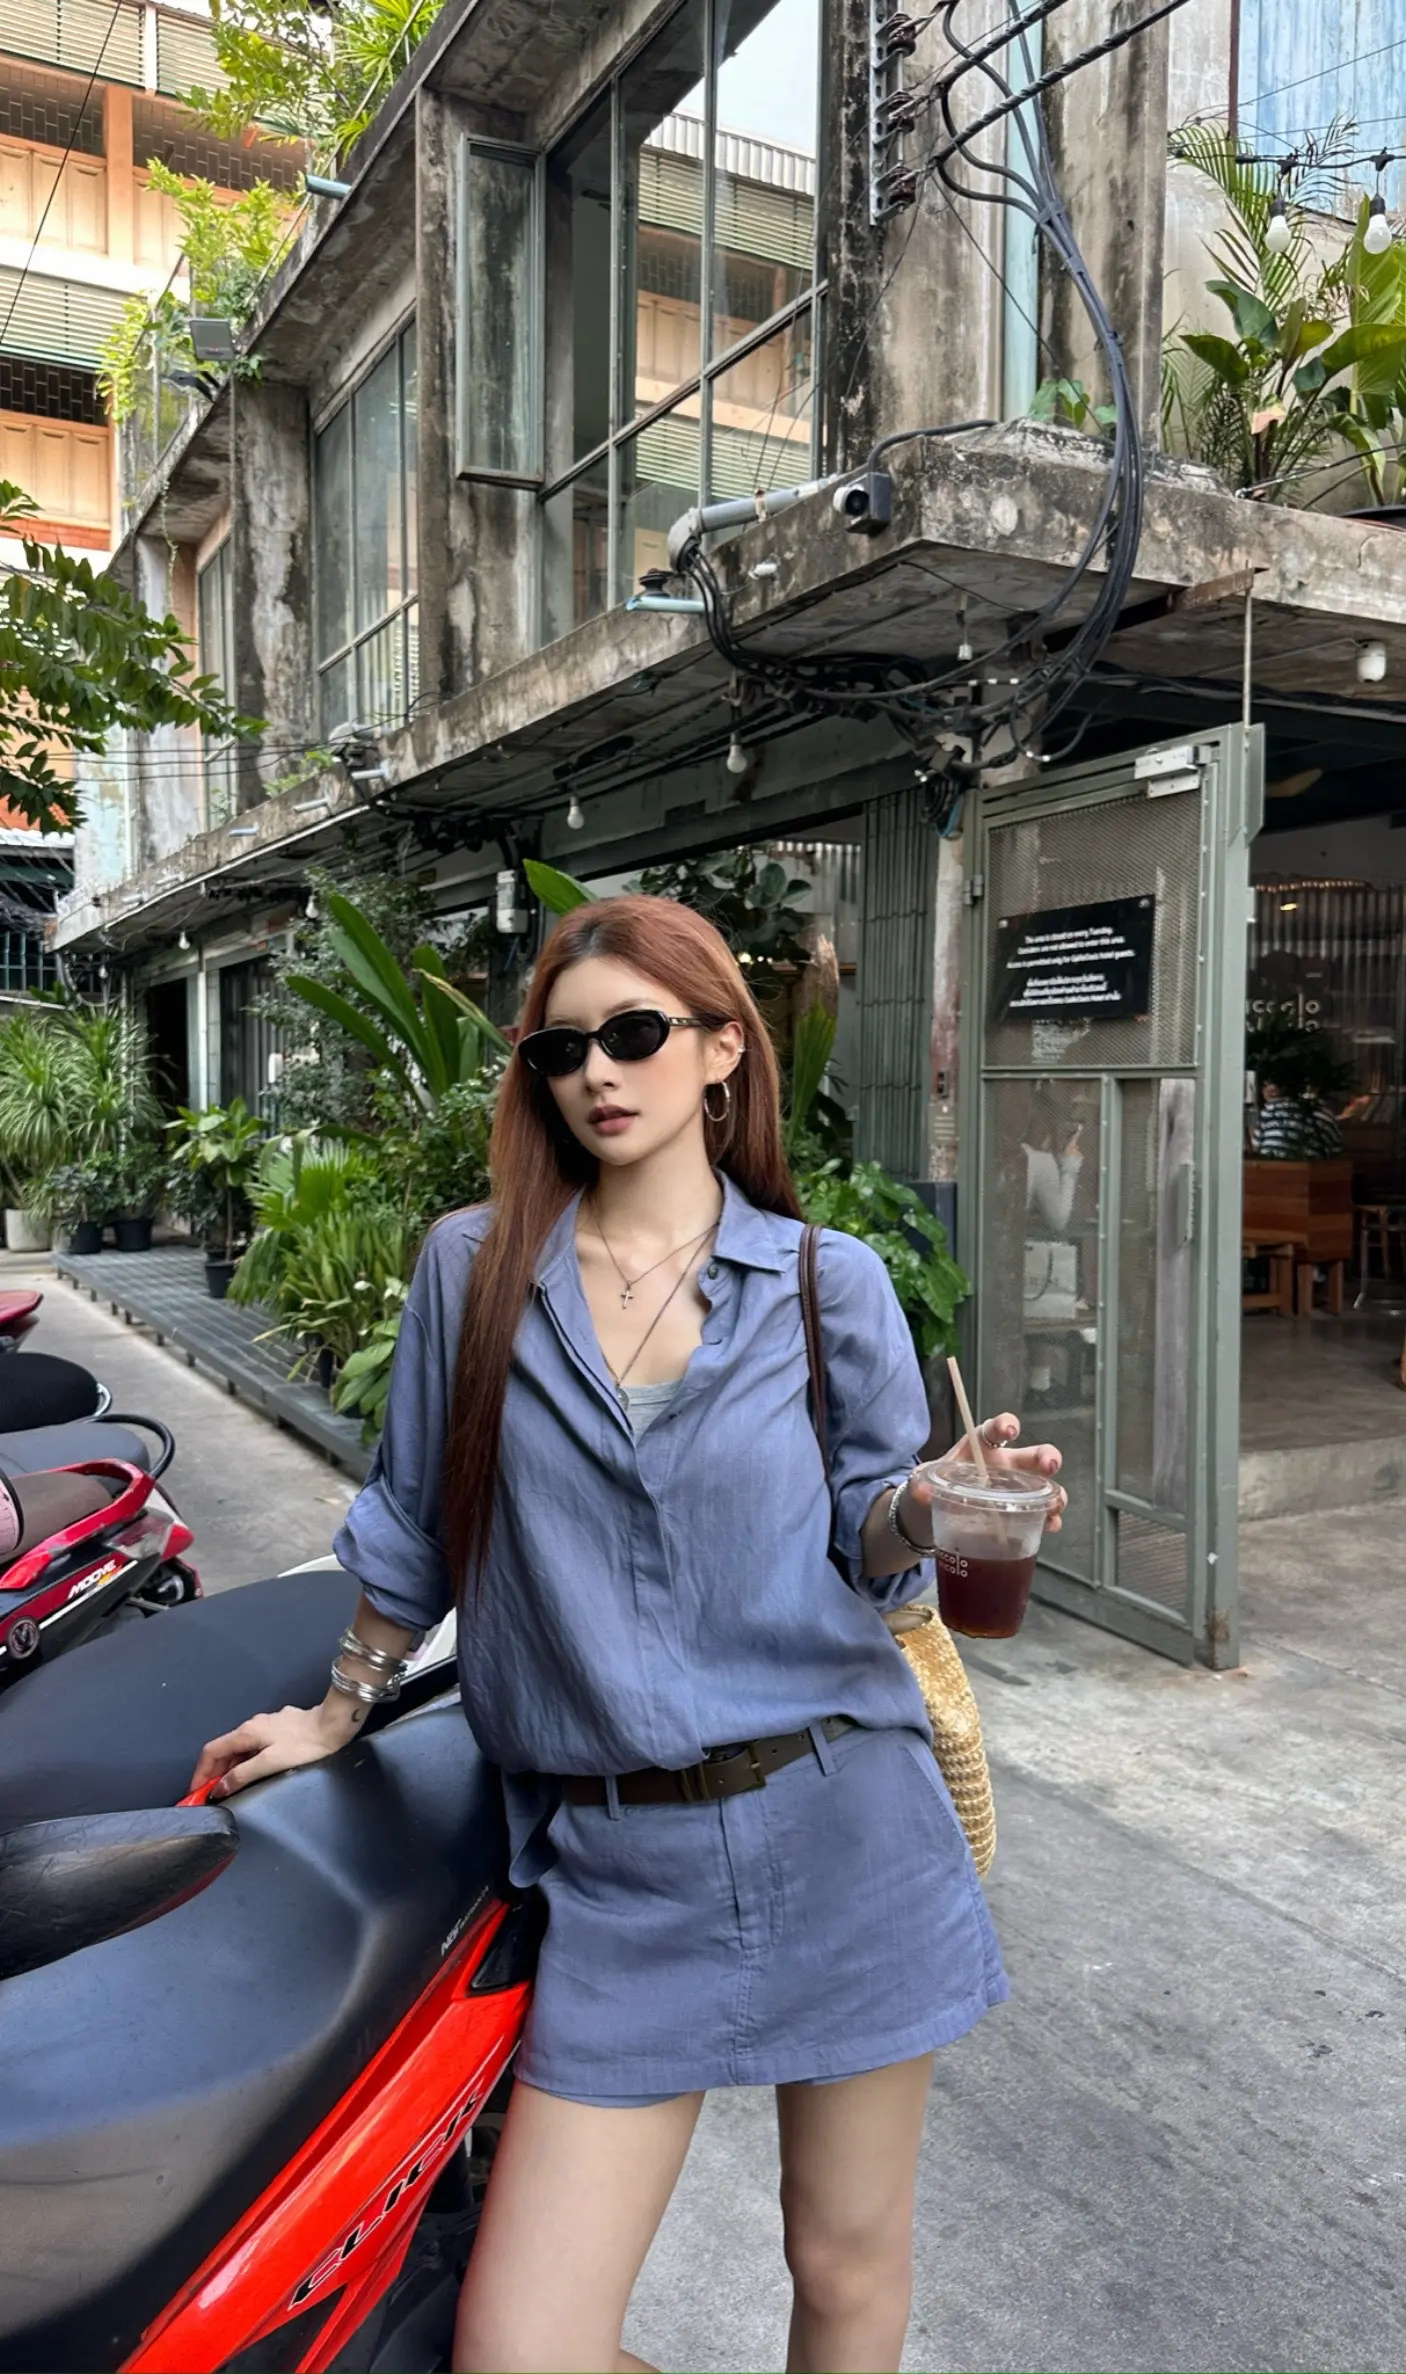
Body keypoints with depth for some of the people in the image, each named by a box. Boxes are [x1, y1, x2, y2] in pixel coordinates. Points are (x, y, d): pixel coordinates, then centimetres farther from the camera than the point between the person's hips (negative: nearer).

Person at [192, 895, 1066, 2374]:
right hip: (621, 1864, 1)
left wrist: (926, 1505, -18)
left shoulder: (829, 1280, -1)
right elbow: (415, 1526, 11)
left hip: (842, 1825, 0)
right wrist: (340, 1713, 20)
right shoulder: (472, 1267, 0)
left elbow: (862, 1547, 4)